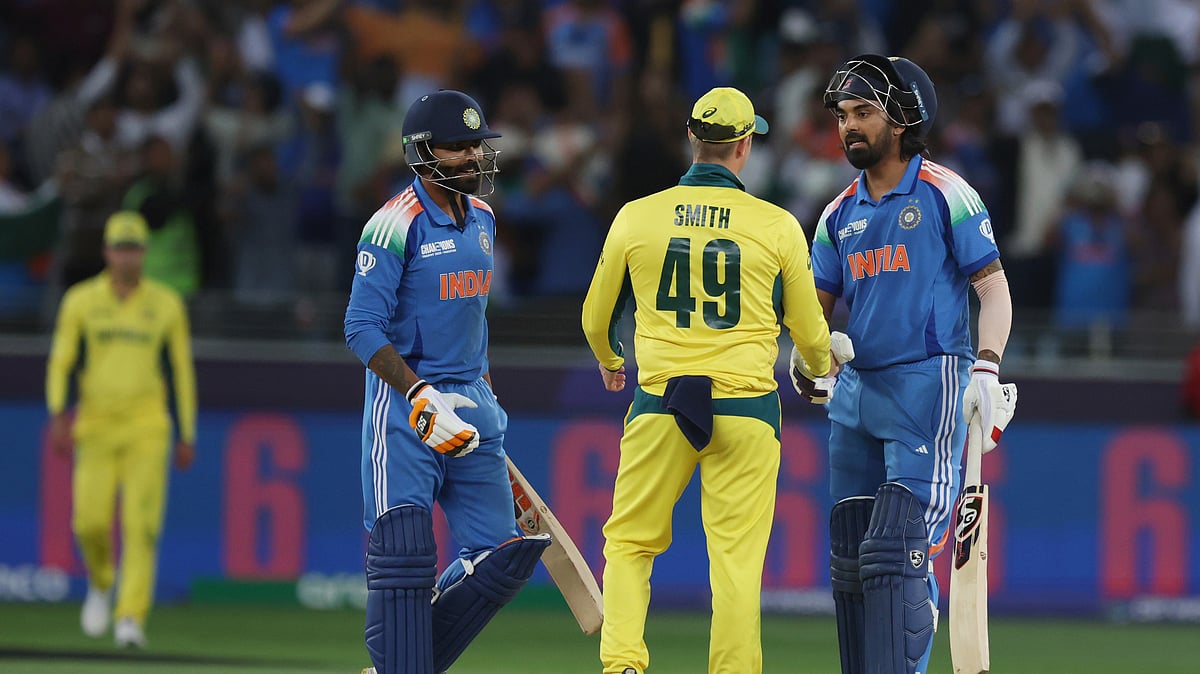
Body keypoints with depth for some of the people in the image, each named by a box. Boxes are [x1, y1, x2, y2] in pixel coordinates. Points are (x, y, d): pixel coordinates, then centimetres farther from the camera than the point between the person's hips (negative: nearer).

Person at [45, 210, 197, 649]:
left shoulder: (166, 304, 5)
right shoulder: (81, 301, 5)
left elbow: (181, 370, 10)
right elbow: (61, 361, 3)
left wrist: (187, 435, 8)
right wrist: (58, 413, -12)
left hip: (146, 429, -1)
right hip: (95, 427, 1)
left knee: (141, 524, -12)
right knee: (90, 520, -6)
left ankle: (131, 618, -14)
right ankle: (101, 584, 26)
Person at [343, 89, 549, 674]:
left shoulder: (481, 219, 12)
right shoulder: (396, 224, -13)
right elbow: (363, 328, -16)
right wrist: (423, 400, -24)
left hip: (472, 403, 7)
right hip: (404, 402, -7)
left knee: (499, 555, 3)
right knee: (403, 555, -11)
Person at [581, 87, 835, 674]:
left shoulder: (635, 218, 2)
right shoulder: (778, 226, -1)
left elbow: (595, 318, 15)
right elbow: (809, 332, 9)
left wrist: (609, 361, 38)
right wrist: (822, 367, 33)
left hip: (658, 406, 1)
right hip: (746, 410, -1)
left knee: (629, 543, 10)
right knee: (737, 558, 1)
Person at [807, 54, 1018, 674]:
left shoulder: (945, 194, -1)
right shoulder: (840, 214, 16)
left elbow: (993, 287, -3)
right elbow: (815, 303, 16)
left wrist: (986, 370, -17)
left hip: (930, 387, -7)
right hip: (856, 391, 7)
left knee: (897, 550, -17)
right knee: (850, 561, 6)